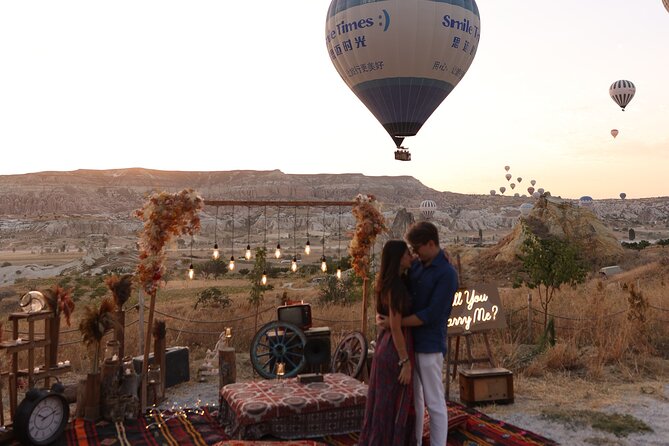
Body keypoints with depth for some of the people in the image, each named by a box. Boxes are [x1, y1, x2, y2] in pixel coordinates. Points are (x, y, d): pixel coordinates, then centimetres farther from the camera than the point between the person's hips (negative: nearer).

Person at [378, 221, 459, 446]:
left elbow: (430, 315, -21)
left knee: (434, 402, 4)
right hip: (408, 341, 8)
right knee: (413, 397, 17)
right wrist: (382, 313, -2)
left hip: (429, 345, -7)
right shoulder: (416, 265, 6)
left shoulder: (447, 274, -16)